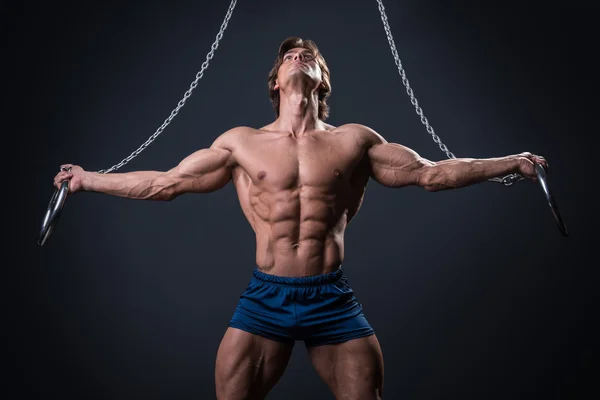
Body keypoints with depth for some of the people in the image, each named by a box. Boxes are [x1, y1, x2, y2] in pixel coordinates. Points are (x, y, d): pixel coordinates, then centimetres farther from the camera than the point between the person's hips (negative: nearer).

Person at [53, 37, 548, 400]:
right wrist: (87, 179, 13)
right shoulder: (240, 142, 7)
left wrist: (511, 162, 8)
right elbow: (165, 182, 12)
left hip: (334, 299, 0)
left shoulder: (355, 140, 6)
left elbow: (429, 172, 8)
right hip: (265, 297, 0)